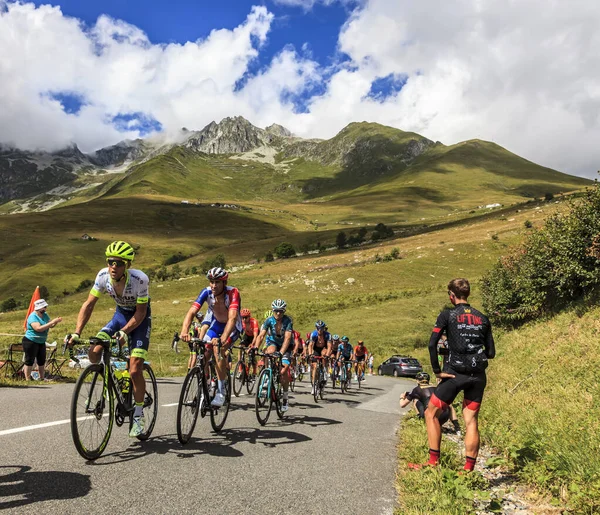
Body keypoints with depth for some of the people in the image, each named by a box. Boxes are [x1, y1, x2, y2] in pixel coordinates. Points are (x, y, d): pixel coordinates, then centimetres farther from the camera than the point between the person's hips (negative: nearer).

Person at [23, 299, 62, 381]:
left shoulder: (45, 315, 4)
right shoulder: (33, 317, -19)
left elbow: (51, 326, 5)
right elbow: (39, 328, -32)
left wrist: (56, 322, -17)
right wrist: (52, 322, -33)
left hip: (41, 342, 8)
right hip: (31, 342, -8)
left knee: (42, 361, 10)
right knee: (29, 361, -2)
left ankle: (42, 379, 18)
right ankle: (28, 380, 3)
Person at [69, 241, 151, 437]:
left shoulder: (139, 279, -32)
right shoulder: (103, 276, -20)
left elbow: (140, 311, -24)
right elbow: (89, 304, -14)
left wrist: (124, 331, -38)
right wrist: (77, 333, -23)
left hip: (140, 318, -4)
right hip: (120, 314, 5)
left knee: (135, 371, -13)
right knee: (94, 353, -17)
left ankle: (139, 415, 6)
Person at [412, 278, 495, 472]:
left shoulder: (447, 315, -4)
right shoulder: (482, 318, 9)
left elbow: (432, 344, -13)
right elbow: (491, 352, 9)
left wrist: (437, 371, -7)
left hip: (455, 373, -4)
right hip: (478, 376, 5)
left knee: (431, 413, 10)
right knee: (471, 421, 10)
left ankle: (434, 462, 8)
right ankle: (469, 469, 10)